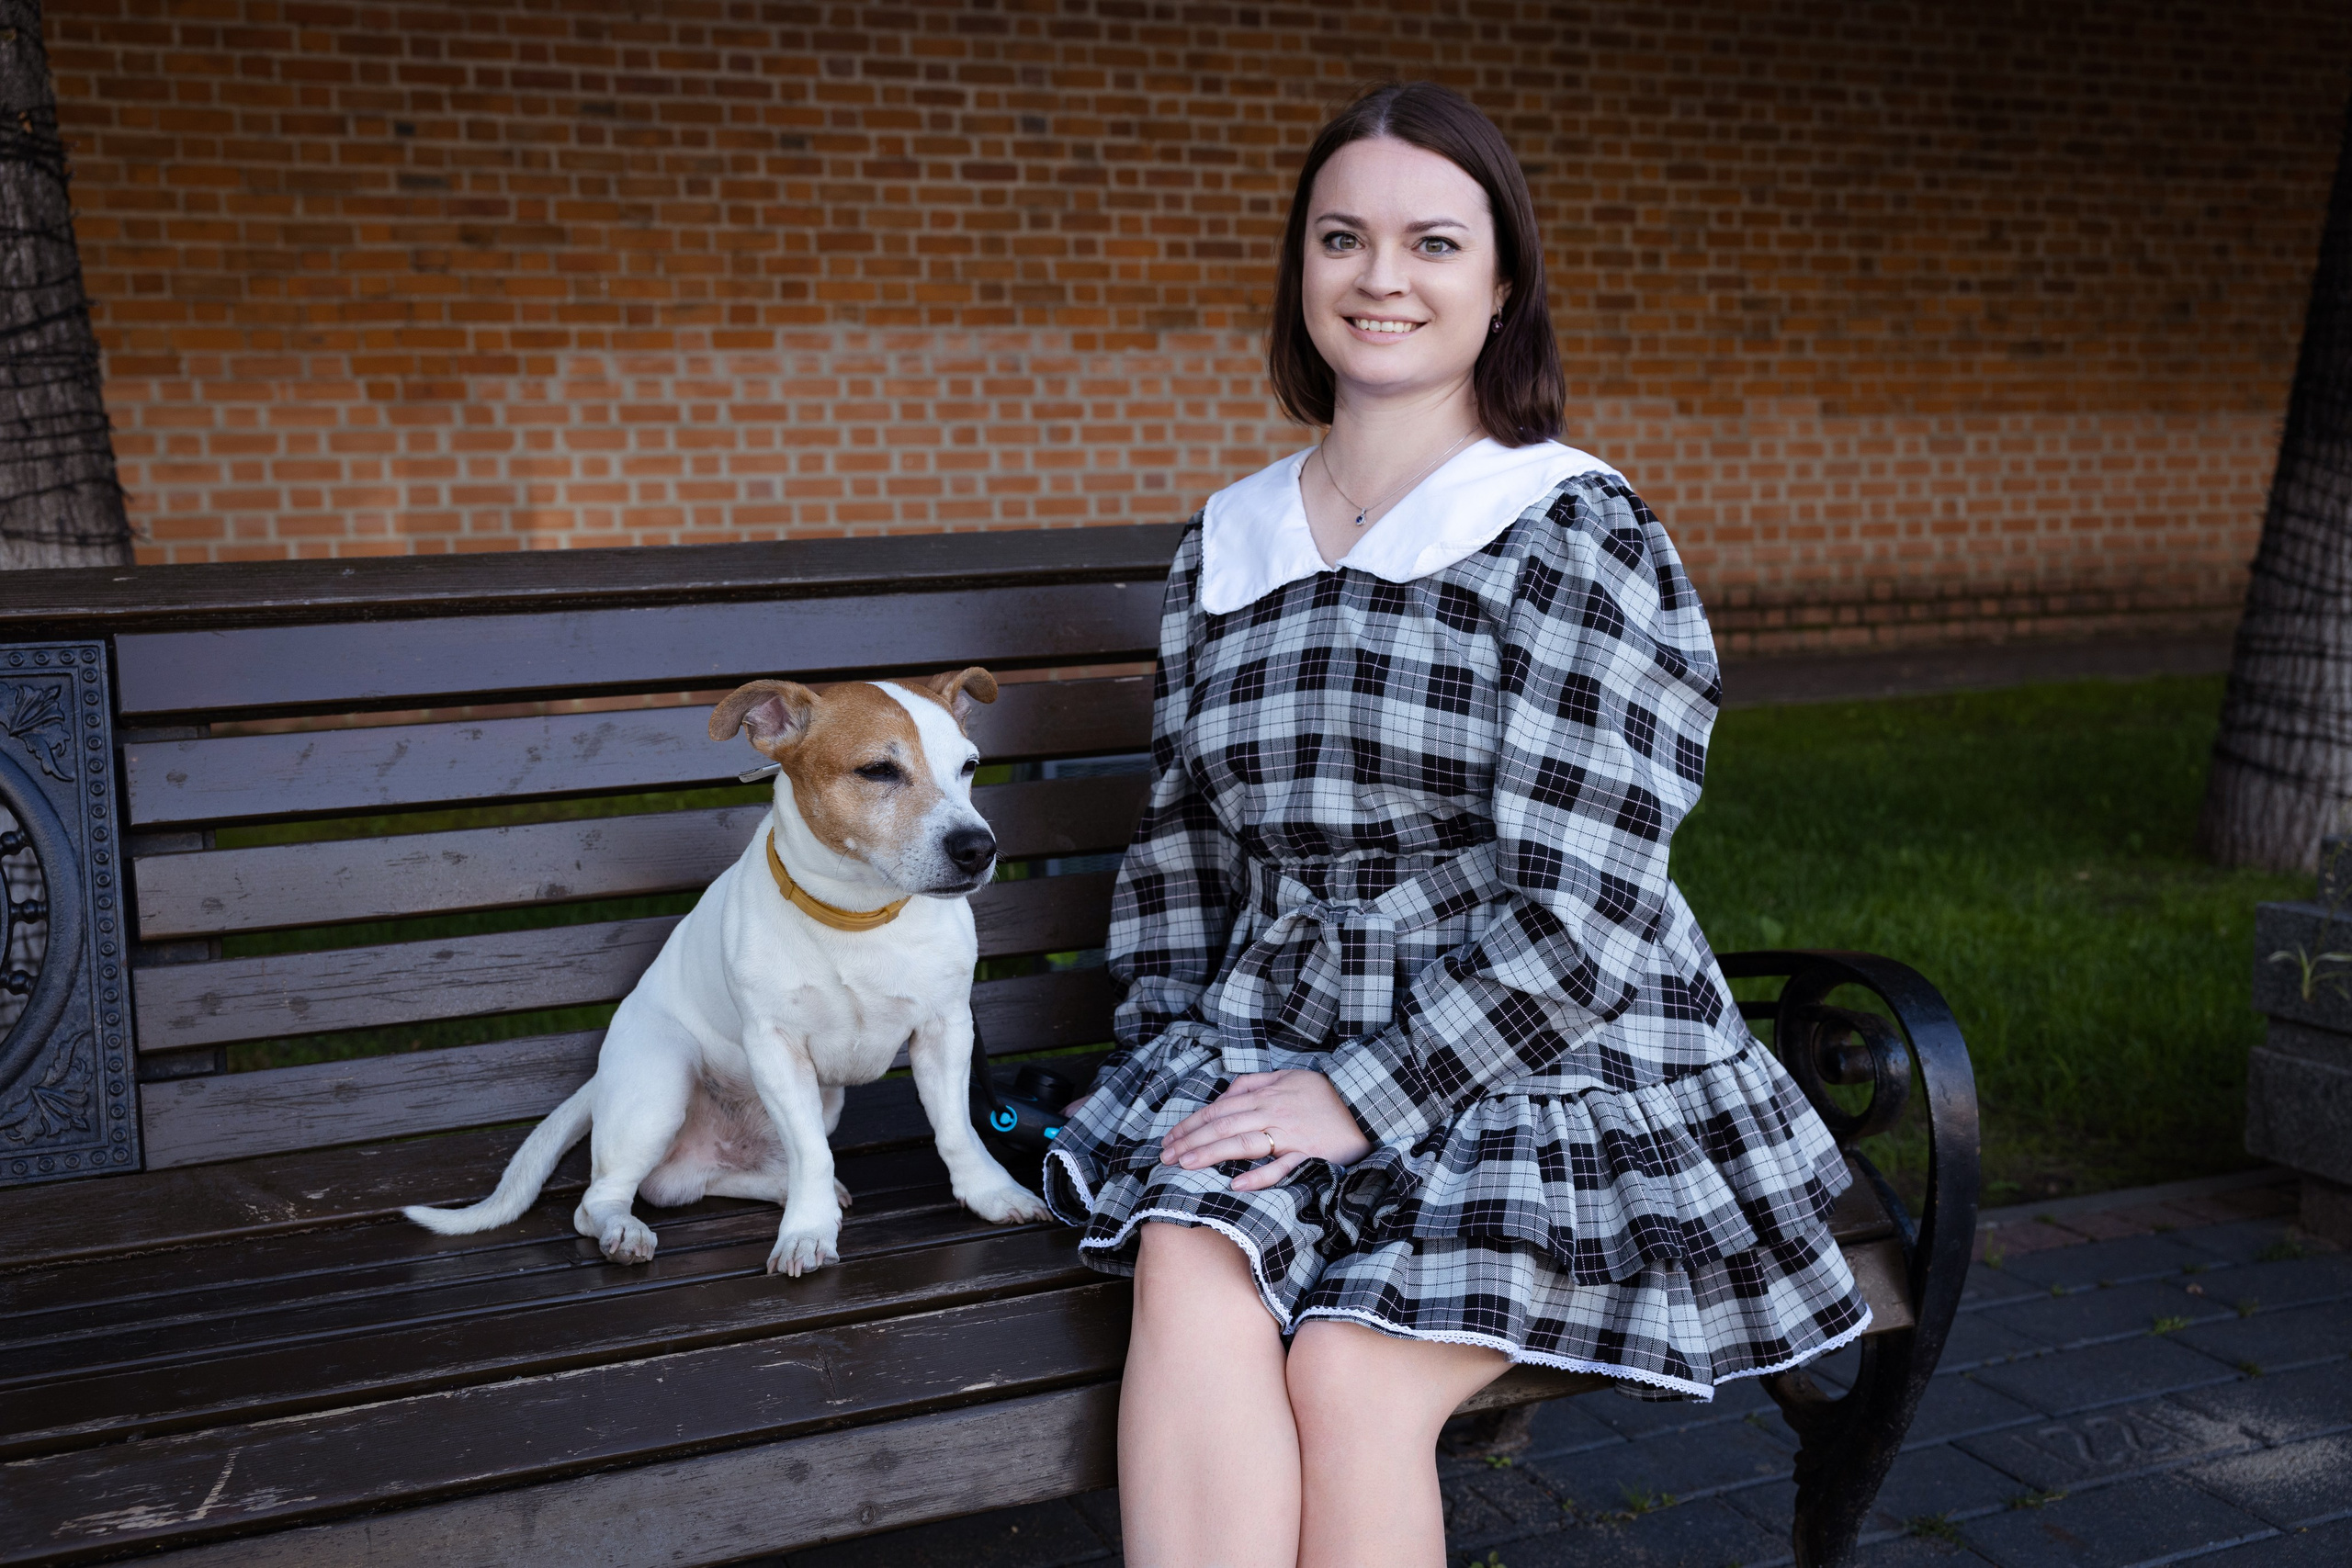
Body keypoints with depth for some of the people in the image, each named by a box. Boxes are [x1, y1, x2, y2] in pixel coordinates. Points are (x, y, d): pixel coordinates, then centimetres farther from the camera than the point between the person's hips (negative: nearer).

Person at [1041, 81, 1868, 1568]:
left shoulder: (1582, 537, -7)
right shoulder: (1227, 544, 11)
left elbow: (1576, 909, -13)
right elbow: (1179, 841, 17)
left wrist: (1365, 1097, -17)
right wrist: (1179, 1060, 3)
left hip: (1547, 1073, -4)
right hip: (1273, 1043, 4)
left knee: (1349, 1372, -26)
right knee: (1192, 1274, -27)